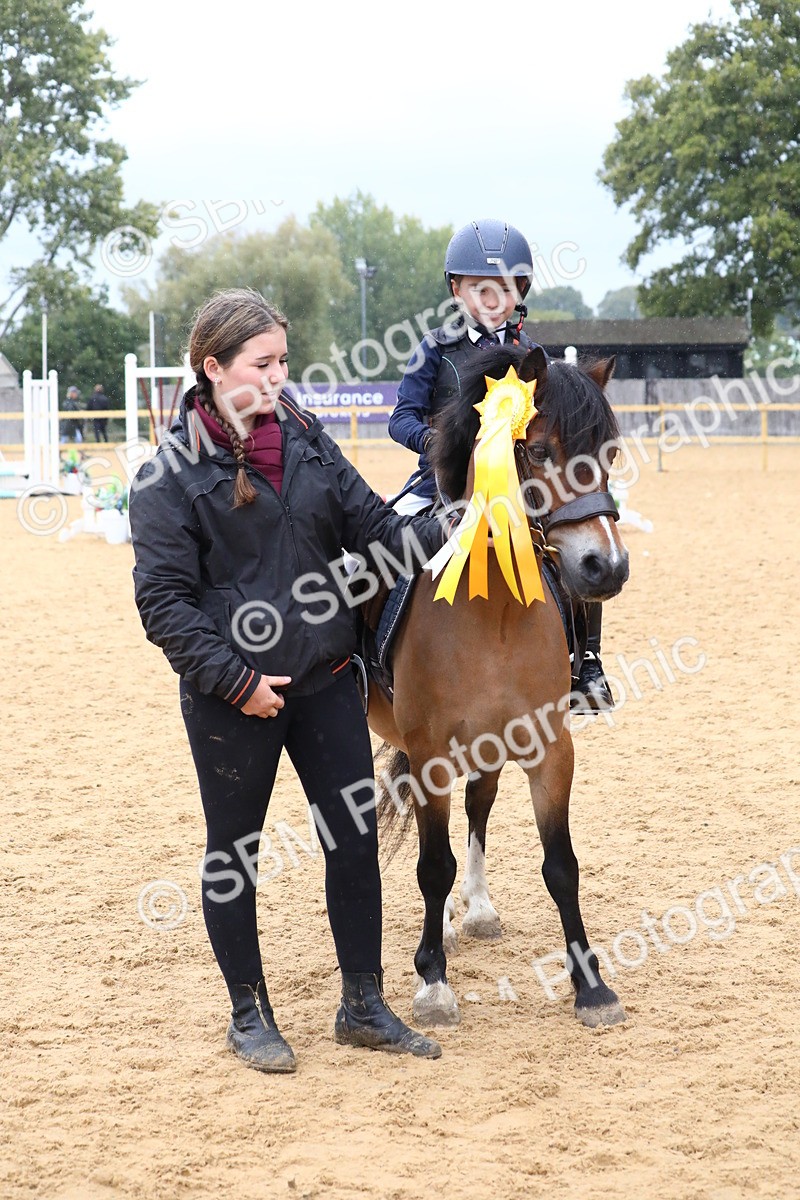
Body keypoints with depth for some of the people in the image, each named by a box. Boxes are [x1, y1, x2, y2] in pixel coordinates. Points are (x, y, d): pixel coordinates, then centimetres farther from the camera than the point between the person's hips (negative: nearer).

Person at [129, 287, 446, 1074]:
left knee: (355, 839, 8)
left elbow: (375, 530, 8)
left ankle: (363, 1006, 22)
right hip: (233, 697, -5)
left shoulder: (307, 443, 5)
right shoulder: (173, 472, -10)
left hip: (325, 682, 5)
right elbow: (163, 601, -11)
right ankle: (249, 1015, 25)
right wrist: (233, 680, -17)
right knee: (232, 853, 8)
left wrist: (452, 530, -9)